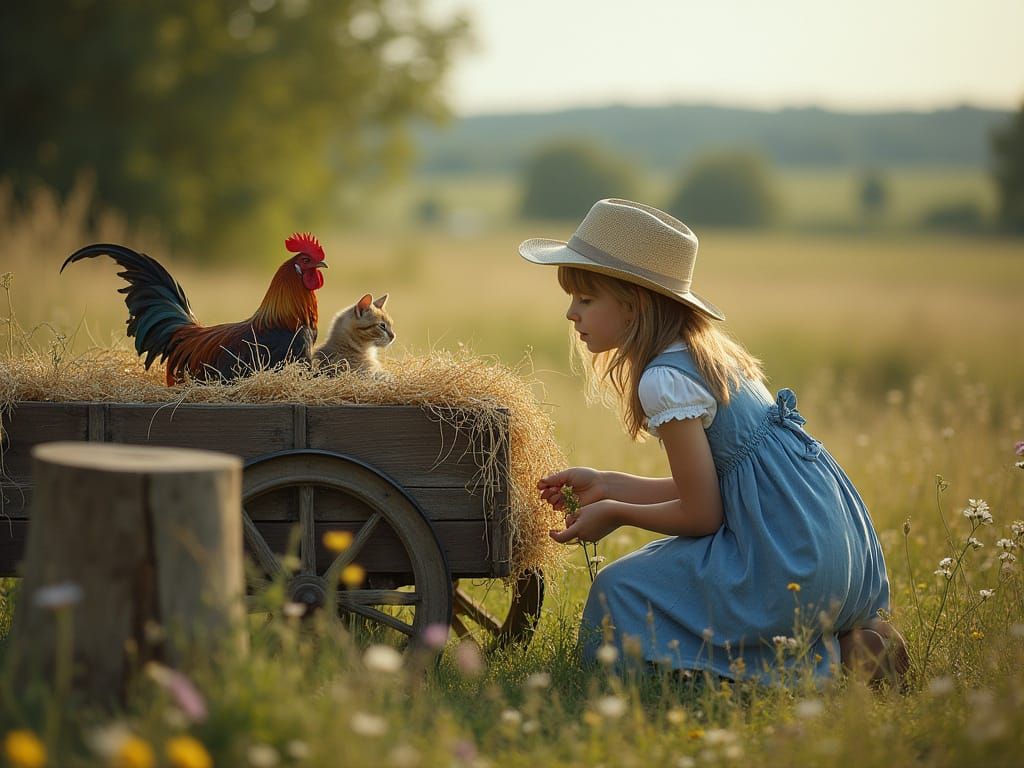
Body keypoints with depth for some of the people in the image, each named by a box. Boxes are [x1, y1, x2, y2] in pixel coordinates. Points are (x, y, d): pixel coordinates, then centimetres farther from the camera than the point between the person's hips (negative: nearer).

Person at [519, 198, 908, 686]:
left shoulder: (665, 381, -15)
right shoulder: (707, 353, 14)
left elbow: (700, 514, -12)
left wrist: (614, 513, 2)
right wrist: (606, 486, 20)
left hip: (790, 563, -10)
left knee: (622, 591, 0)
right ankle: (843, 644, 11)